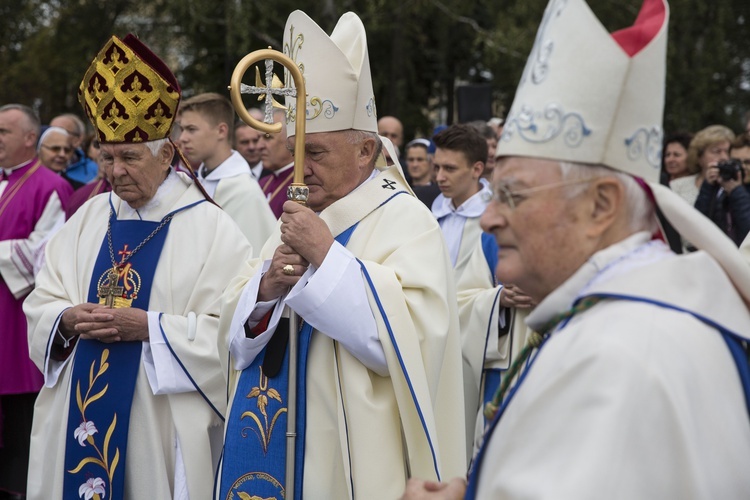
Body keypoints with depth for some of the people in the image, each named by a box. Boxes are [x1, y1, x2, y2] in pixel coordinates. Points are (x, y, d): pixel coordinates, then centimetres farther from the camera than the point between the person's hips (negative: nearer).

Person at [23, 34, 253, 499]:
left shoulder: (211, 227, -7)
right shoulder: (88, 220, 9)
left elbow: (233, 328, -13)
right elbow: (41, 305, 10)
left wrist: (150, 327, -20)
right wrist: (69, 319, -11)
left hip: (164, 422, -5)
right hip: (79, 416, 5)